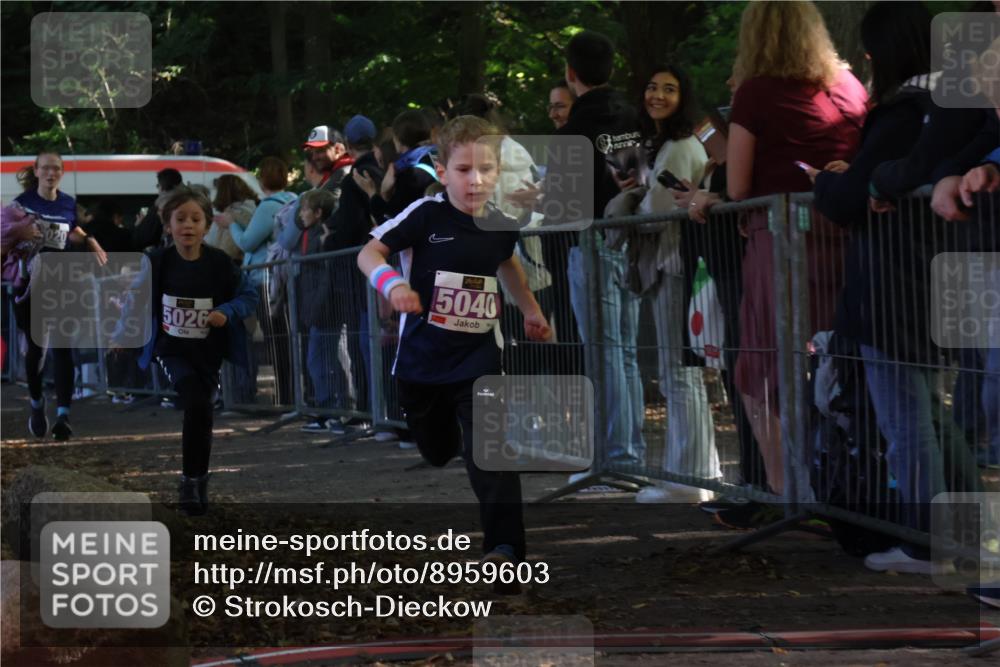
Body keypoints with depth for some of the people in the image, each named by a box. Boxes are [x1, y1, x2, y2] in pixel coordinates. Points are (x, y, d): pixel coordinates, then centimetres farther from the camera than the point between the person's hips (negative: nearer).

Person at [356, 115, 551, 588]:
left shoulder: (501, 225, -1)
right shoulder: (426, 215, -13)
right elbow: (369, 253, -10)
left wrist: (530, 310, 19)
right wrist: (392, 284, -28)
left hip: (478, 359, 1)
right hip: (422, 358, -1)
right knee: (436, 453, 16)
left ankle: (504, 545, -18)